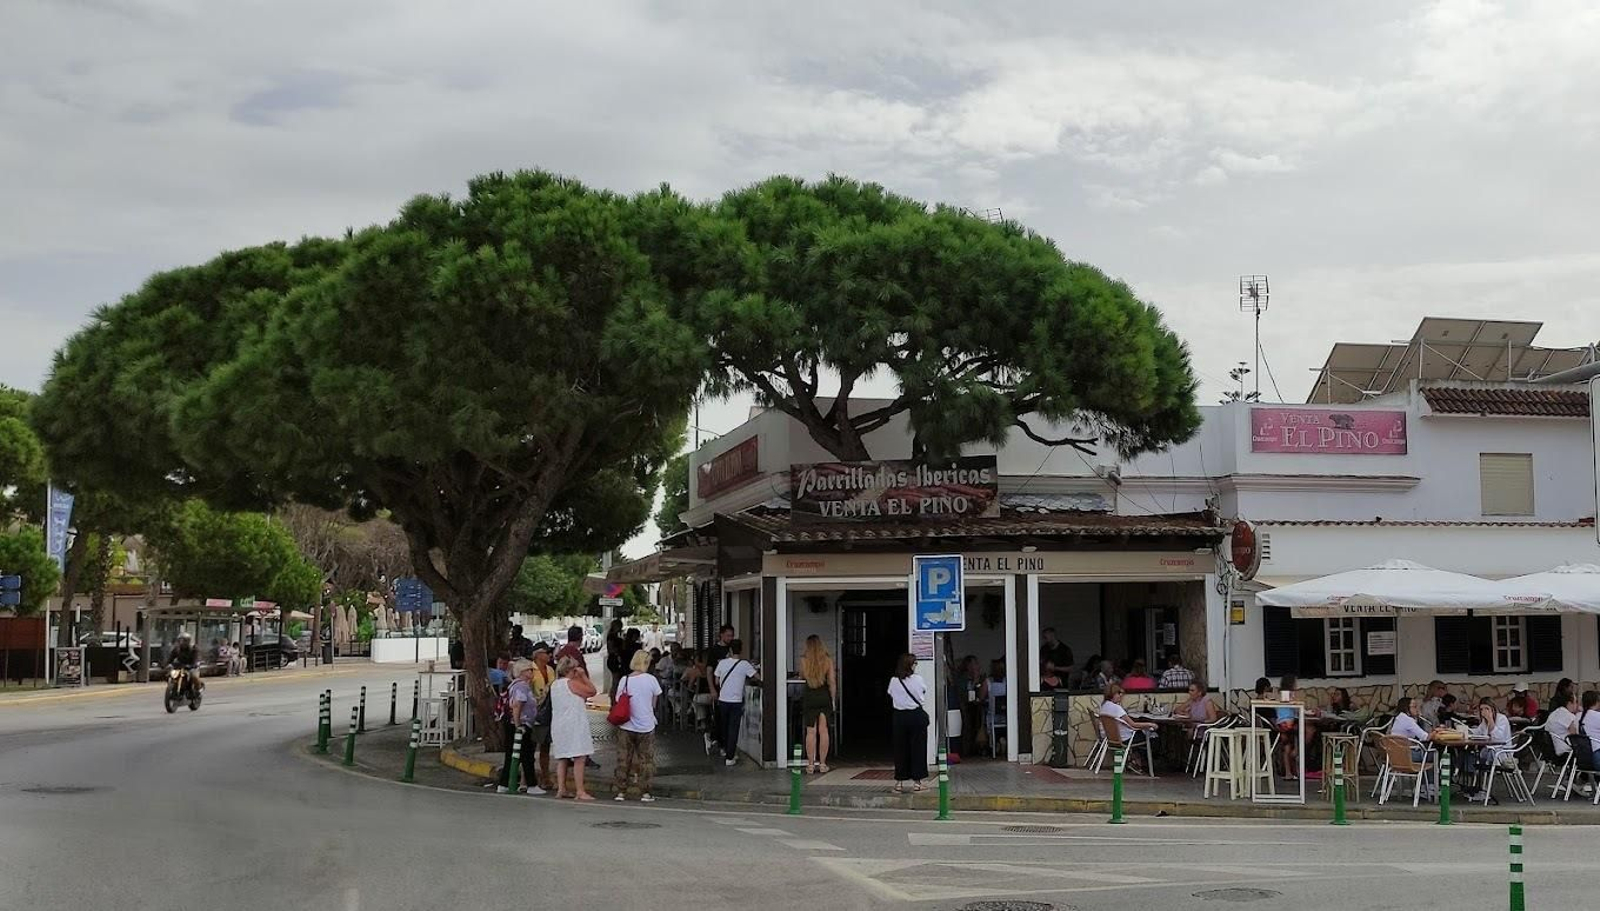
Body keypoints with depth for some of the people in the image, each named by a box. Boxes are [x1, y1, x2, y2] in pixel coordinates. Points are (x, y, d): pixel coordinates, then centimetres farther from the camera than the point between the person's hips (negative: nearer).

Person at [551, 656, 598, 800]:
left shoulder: (554, 685, 13)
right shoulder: (572, 683, -10)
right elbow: (592, 691, -6)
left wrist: (580, 677, 15)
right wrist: (583, 676, 0)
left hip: (558, 726, 8)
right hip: (574, 725, -8)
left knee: (562, 759, 12)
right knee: (579, 759, -7)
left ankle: (561, 789, 10)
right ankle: (580, 792, -10)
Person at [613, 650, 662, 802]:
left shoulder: (624, 680, -5)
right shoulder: (651, 680, -9)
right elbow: (654, 704, -1)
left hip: (626, 727, 2)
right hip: (646, 726, -2)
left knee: (623, 760, 10)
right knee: (645, 760, 8)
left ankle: (621, 792, 13)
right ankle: (645, 793, 8)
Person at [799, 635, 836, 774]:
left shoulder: (804, 660, -5)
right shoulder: (828, 660, -2)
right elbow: (832, 681, -2)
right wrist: (833, 699, 6)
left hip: (809, 698, -1)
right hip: (825, 696, 1)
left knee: (811, 732, 4)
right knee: (823, 730, 7)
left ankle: (811, 764, 5)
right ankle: (822, 764, 8)